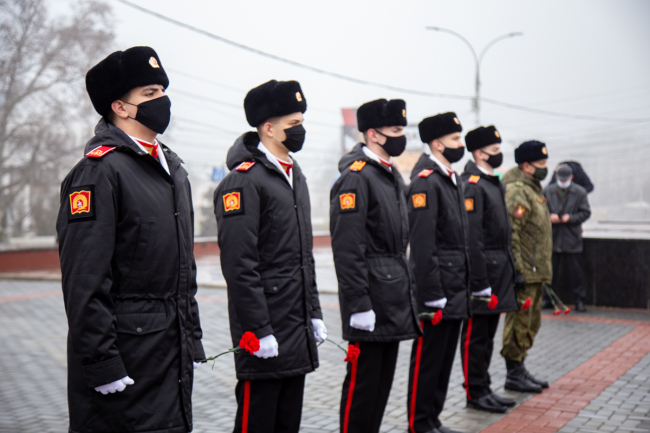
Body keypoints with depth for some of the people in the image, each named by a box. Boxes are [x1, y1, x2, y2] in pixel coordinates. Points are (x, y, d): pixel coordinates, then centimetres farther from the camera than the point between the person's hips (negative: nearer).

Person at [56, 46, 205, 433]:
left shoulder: (172, 167, 15)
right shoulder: (99, 172, -13)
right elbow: (85, 282, -18)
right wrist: (103, 364, -19)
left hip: (173, 355, 8)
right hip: (127, 362, -8)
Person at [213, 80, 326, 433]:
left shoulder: (295, 176, 15)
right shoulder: (243, 182, -14)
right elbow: (239, 266, -19)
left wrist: (314, 313, 16)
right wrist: (259, 331, -20)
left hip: (298, 332, 9)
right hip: (266, 335, -8)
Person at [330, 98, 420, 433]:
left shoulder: (392, 175, 16)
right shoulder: (355, 178, -15)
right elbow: (347, 249, -20)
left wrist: (407, 290, 19)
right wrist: (359, 305, -21)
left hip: (394, 297, 9)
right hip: (372, 297, -9)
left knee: (384, 378, 16)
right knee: (363, 380, -1)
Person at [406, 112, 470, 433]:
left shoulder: (453, 180, 15)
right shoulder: (425, 181, -15)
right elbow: (422, 245, -20)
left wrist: (466, 285, 17)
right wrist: (433, 296, -20)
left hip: (457, 290, 9)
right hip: (438, 289, -9)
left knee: (445, 358, 15)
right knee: (427, 358, 1)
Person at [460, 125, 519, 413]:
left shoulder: (495, 183, 16)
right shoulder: (471, 186, -15)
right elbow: (471, 238, -20)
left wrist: (509, 269, 17)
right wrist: (480, 281, -21)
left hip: (499, 270, 9)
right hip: (484, 270, -9)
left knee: (487, 334, 16)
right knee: (476, 334, 1)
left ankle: (484, 388, 25)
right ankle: (475, 392, 10)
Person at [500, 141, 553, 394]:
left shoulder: (533, 189, 18)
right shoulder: (517, 191, -16)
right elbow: (510, 233, -23)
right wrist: (516, 269, -25)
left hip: (535, 272, 11)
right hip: (523, 274, -10)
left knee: (530, 323, 17)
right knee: (519, 324, -3)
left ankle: (520, 370, 27)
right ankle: (513, 375, 6)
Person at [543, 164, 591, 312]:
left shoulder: (580, 192, 1)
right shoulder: (548, 191, 6)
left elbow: (585, 213, 0)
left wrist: (570, 218, -14)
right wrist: (549, 217, -11)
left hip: (572, 238, -2)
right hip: (552, 238, 2)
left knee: (575, 271, 0)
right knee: (550, 270, 8)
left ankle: (579, 300, 10)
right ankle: (548, 298, 21)